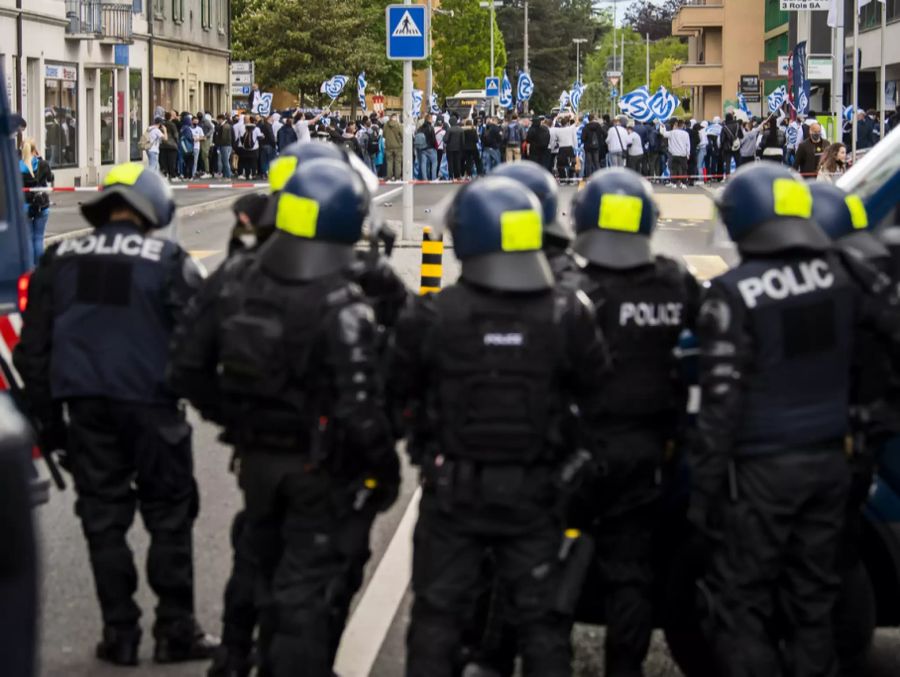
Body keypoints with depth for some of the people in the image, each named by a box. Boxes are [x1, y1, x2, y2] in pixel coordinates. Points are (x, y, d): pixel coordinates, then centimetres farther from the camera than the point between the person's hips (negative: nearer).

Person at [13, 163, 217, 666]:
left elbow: (34, 347, 10)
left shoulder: (60, 260, 8)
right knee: (169, 517, 7)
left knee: (103, 519, 10)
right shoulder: (168, 260, -4)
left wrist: (46, 417, 15)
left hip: (86, 407, 3)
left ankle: (120, 635, 11)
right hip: (150, 405, -3)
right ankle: (176, 630, 9)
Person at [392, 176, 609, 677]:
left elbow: (399, 391, -1)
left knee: (438, 615, 11)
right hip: (536, 492, 1)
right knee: (542, 619, 11)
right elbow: (597, 394, -1)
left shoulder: (433, 316, -14)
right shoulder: (568, 315, -11)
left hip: (453, 489, -1)